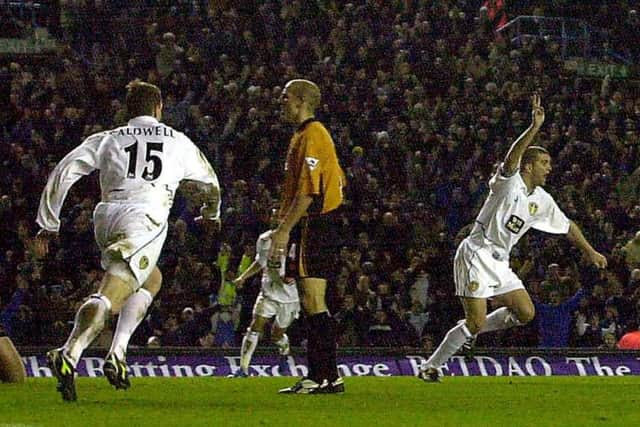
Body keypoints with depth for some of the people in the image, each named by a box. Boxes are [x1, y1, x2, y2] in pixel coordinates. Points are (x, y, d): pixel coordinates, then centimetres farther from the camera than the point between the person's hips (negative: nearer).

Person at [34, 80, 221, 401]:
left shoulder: (107, 139, 22)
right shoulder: (178, 142, 23)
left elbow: (64, 172, 11)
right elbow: (210, 183, 38)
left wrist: (48, 225, 13)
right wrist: (211, 214, 59)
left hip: (106, 217, 4)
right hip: (145, 217, -4)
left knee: (151, 279, 26)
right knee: (109, 295, -16)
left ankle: (118, 353, 8)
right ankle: (69, 354, -39)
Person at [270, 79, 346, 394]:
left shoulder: (311, 136, -13)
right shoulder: (303, 136, 19)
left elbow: (308, 191, -20)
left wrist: (284, 229, -21)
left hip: (316, 226, -11)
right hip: (312, 228, 11)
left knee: (313, 302, -12)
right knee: (312, 304, 10)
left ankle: (327, 377, -13)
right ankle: (319, 376, 12)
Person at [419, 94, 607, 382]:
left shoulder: (541, 200, 13)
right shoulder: (509, 181, -9)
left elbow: (567, 226, 27)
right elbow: (512, 158, -31)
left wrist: (589, 251, 31)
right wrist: (535, 127, -41)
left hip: (499, 262, 8)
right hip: (476, 254, -8)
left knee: (525, 312, 0)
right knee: (476, 322, -15)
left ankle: (471, 330, 19)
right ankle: (430, 367, -4)